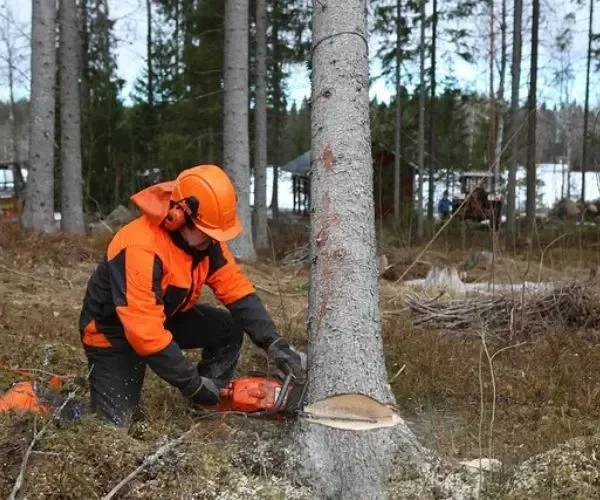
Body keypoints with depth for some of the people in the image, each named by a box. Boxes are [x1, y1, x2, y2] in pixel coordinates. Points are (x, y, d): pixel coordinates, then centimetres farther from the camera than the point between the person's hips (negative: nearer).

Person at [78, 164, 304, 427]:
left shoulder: (205, 237, -13)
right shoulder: (142, 248, -37)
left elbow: (235, 287, -11)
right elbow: (145, 334, -38)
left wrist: (273, 342, -22)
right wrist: (194, 384, -31)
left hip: (167, 317, 8)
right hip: (113, 332, -7)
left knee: (229, 328, -8)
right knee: (114, 422, -14)